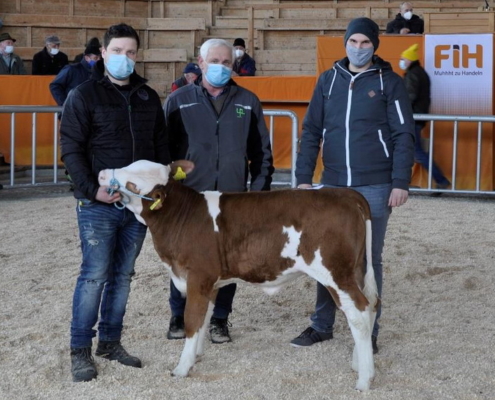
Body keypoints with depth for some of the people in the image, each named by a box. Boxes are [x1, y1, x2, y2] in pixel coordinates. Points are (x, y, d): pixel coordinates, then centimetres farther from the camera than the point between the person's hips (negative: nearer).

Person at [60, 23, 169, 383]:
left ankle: (111, 342, 20)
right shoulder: (84, 96, -3)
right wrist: (92, 190, -17)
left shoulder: (148, 97, 11)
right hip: (98, 205, -5)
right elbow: (71, 149, -7)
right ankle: (80, 350, 3)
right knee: (94, 275, -5)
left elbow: (161, 146, 15)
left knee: (123, 275, 10)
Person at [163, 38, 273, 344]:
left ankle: (220, 319, 19)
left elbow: (262, 151, 11)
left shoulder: (248, 102, 9)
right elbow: (164, 147, 5)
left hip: (233, 198, 1)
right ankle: (179, 316, 21)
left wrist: (260, 190, 4)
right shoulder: (179, 101, 4)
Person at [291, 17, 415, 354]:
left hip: (375, 187, -3)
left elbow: (404, 135, -4)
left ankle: (368, 331, 14)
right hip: (333, 185, 3)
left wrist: (400, 182, -11)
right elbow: (312, 131, 9)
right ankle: (322, 325, 21)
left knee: (369, 259, 4)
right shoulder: (328, 80, 8)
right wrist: (304, 178, 2)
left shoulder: (390, 82, -1)